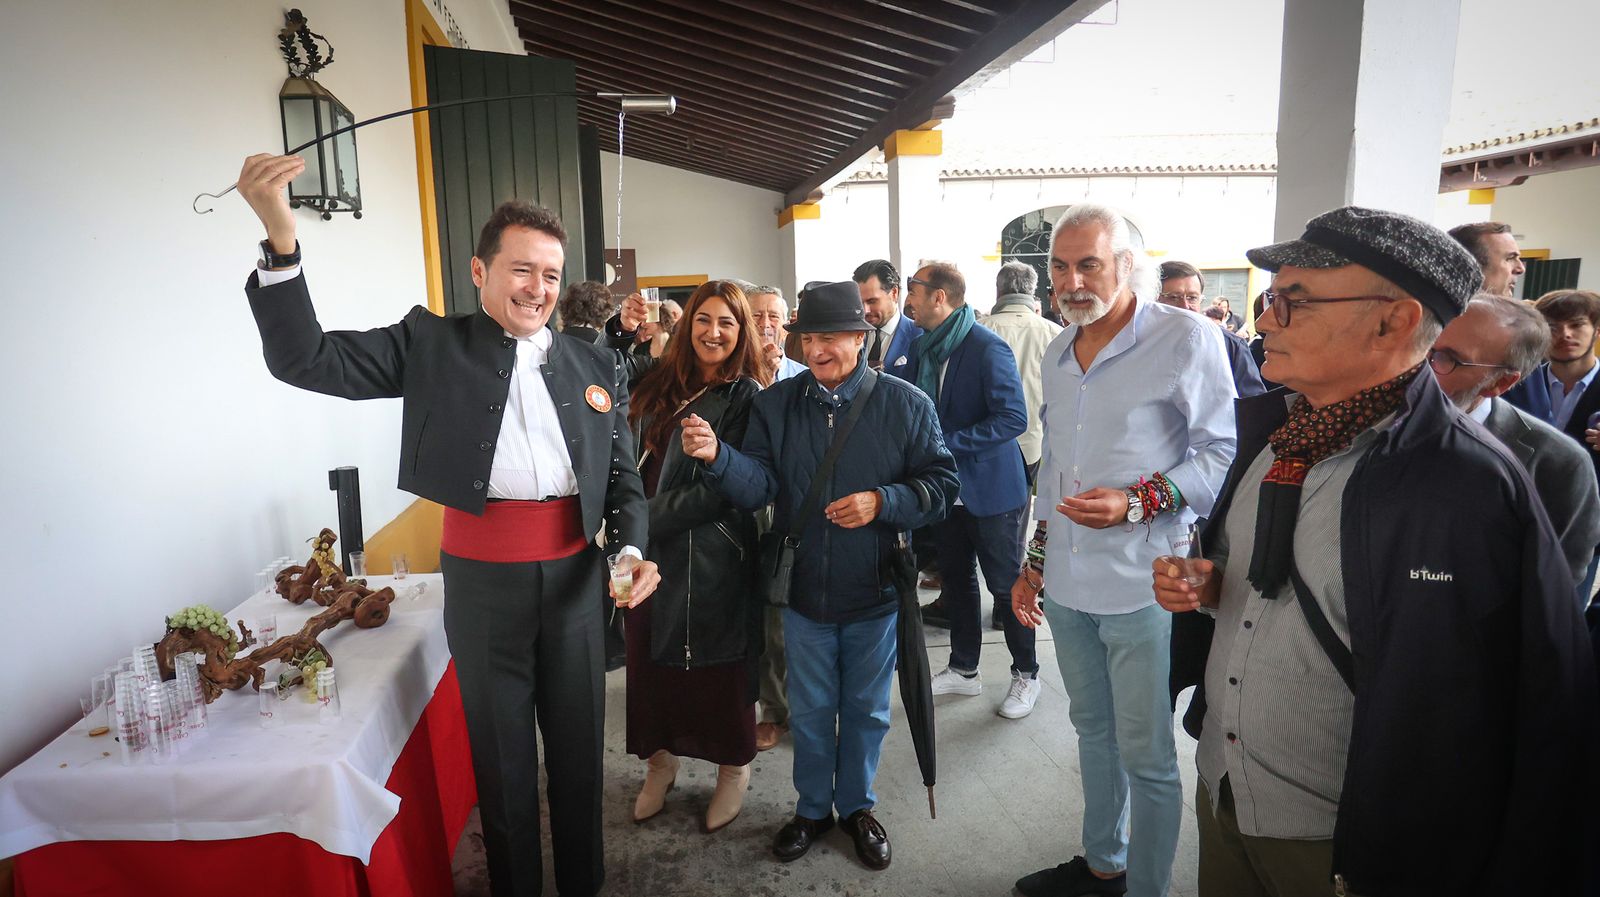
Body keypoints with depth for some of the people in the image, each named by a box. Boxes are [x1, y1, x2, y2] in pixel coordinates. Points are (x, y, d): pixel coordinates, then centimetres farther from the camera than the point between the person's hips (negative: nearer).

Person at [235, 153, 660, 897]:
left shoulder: (595, 367, 5)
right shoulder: (432, 344, -1)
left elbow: (623, 480, 8)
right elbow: (306, 360, -9)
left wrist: (632, 549, -10)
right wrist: (281, 240, -22)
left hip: (574, 576, 2)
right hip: (483, 580, -2)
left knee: (578, 745, 16)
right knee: (501, 755, 13)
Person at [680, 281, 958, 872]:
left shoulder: (905, 404, -8)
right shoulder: (776, 404, -3)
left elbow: (941, 485, -8)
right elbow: (759, 486, -11)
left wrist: (881, 502, -23)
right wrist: (717, 457, -30)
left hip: (874, 592, -1)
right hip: (803, 590, 1)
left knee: (865, 709, 17)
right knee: (810, 710, 18)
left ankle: (857, 806, 41)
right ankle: (812, 808, 40)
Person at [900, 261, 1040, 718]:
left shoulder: (988, 348, -19)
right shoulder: (921, 347, 4)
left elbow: (1013, 417, -24)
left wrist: (948, 443, -26)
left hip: (991, 488, -7)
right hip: (946, 487, 7)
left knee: (1006, 585, 6)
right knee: (956, 578, 18)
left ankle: (1026, 674, 26)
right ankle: (963, 669, 34)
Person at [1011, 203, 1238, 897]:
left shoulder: (1187, 338, -10)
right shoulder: (1058, 352, 11)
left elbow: (1225, 454, -10)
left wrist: (1138, 501, -22)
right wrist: (1034, 562, 18)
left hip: (1142, 587, -6)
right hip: (1066, 584, 7)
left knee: (1146, 755, 7)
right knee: (1093, 730, 21)